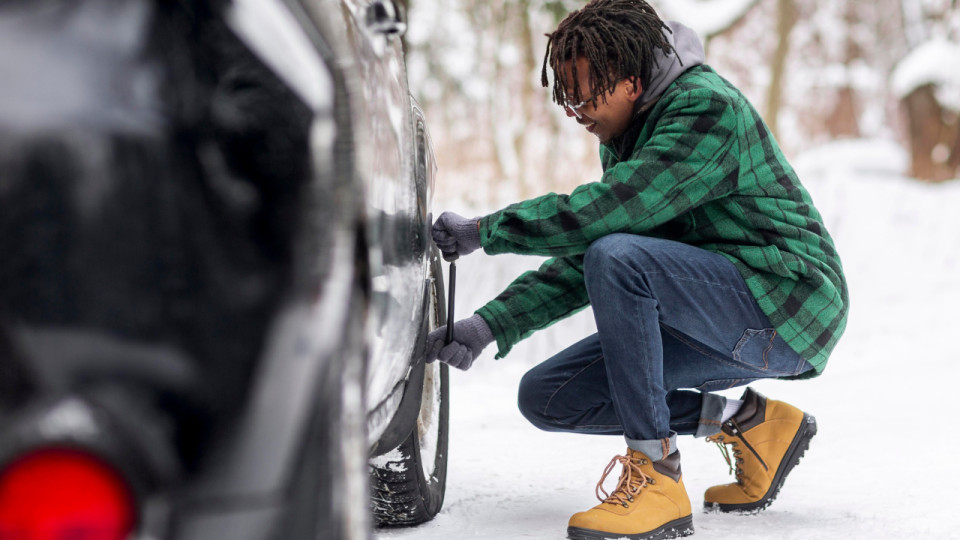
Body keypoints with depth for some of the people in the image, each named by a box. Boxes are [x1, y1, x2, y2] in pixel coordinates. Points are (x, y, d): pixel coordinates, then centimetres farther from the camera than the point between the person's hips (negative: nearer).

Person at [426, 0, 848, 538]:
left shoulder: (709, 108, -18)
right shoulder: (625, 137, 10)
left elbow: (605, 211, -29)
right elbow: (582, 260, 7)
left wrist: (484, 231, -20)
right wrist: (492, 325, -5)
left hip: (787, 305, -9)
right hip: (727, 323, 9)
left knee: (618, 257, -32)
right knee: (547, 397, 2)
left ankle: (656, 475, -24)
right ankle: (746, 422, 4)